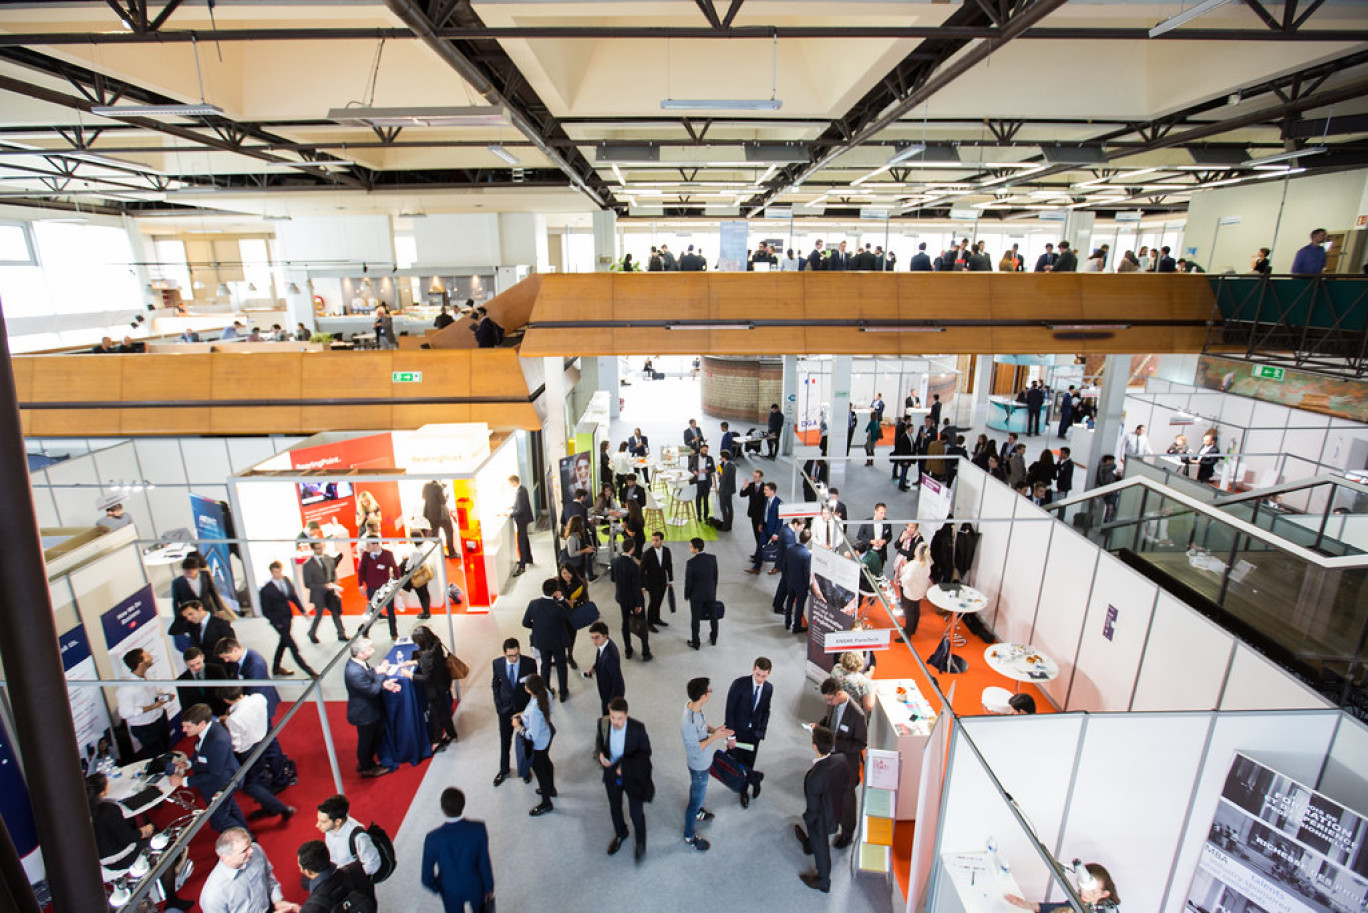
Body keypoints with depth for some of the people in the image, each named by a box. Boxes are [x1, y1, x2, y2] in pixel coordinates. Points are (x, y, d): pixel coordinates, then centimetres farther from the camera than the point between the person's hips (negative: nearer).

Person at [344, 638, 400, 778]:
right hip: (364, 714, -9)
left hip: (372, 709, 9)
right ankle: (367, 768, 40)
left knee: (376, 736, 27)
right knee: (366, 740, 16)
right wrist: (380, 674, -18)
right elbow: (372, 690, -29)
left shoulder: (360, 663, -9)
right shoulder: (354, 672, -38)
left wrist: (384, 683, -11)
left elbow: (371, 679, 5)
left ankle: (365, 762, 49)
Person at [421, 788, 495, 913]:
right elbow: (484, 863, -17)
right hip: (475, 885, 0)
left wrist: (436, 887, 5)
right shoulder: (478, 829, -30)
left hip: (450, 891, 0)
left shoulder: (433, 838, -31)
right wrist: (489, 888, 1)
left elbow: (427, 877, -17)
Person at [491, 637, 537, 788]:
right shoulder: (497, 664, -16)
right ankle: (504, 769, 41)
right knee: (505, 741, 18)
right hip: (505, 708, 1)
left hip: (525, 707, -1)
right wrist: (498, 705, -2)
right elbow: (495, 684, 1)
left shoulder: (529, 663, -21)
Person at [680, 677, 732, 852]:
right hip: (698, 765, -8)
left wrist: (714, 729, -11)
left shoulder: (692, 704, -16)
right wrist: (714, 737, -28)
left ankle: (697, 812, 61)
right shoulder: (689, 722, -42)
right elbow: (695, 748, -29)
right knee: (697, 799, 14)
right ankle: (689, 835, 37)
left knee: (697, 788, 33)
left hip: (703, 761, 8)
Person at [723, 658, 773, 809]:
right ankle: (755, 778, 30)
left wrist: (761, 732, 0)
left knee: (748, 764, 10)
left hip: (754, 732, 3)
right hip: (737, 730, -3)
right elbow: (730, 710, -19)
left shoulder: (769, 688, -7)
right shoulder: (739, 684, -23)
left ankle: (744, 791, 36)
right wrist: (731, 735, -18)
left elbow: (765, 711, 7)